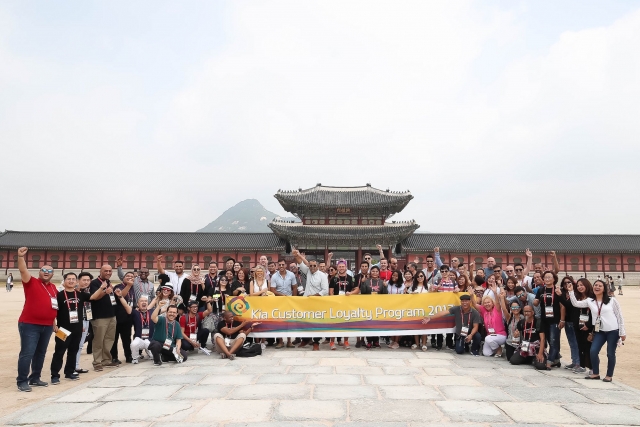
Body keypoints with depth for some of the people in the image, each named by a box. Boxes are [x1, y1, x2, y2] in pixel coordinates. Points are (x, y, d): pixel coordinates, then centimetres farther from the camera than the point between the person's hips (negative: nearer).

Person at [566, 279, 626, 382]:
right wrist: (571, 291, -11)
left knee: (610, 354, 3)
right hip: (599, 331, 3)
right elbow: (575, 303, -3)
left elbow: (619, 316, -1)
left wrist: (622, 332, -3)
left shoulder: (612, 300, -3)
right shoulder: (589, 301, 5)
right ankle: (596, 373, 13)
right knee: (593, 351, -4)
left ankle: (609, 375, 20)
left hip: (613, 331, -3)